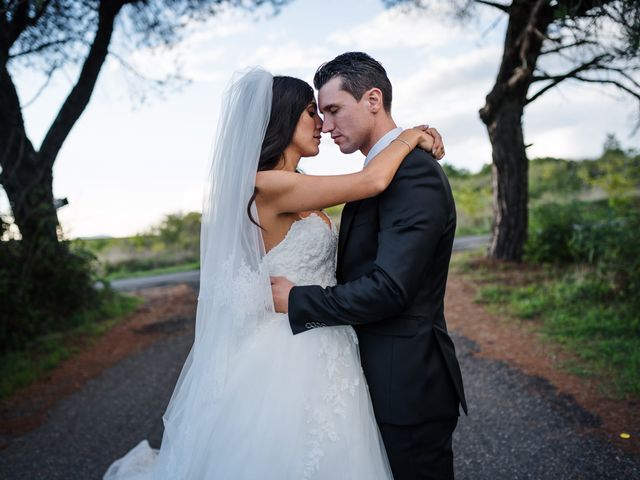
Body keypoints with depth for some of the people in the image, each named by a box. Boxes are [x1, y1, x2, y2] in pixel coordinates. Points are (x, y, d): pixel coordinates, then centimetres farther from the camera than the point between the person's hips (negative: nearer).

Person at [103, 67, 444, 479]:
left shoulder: (297, 189, 10)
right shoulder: (267, 184, -19)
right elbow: (370, 182, -20)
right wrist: (410, 137, -5)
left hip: (320, 353, 9)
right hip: (294, 357, -9)